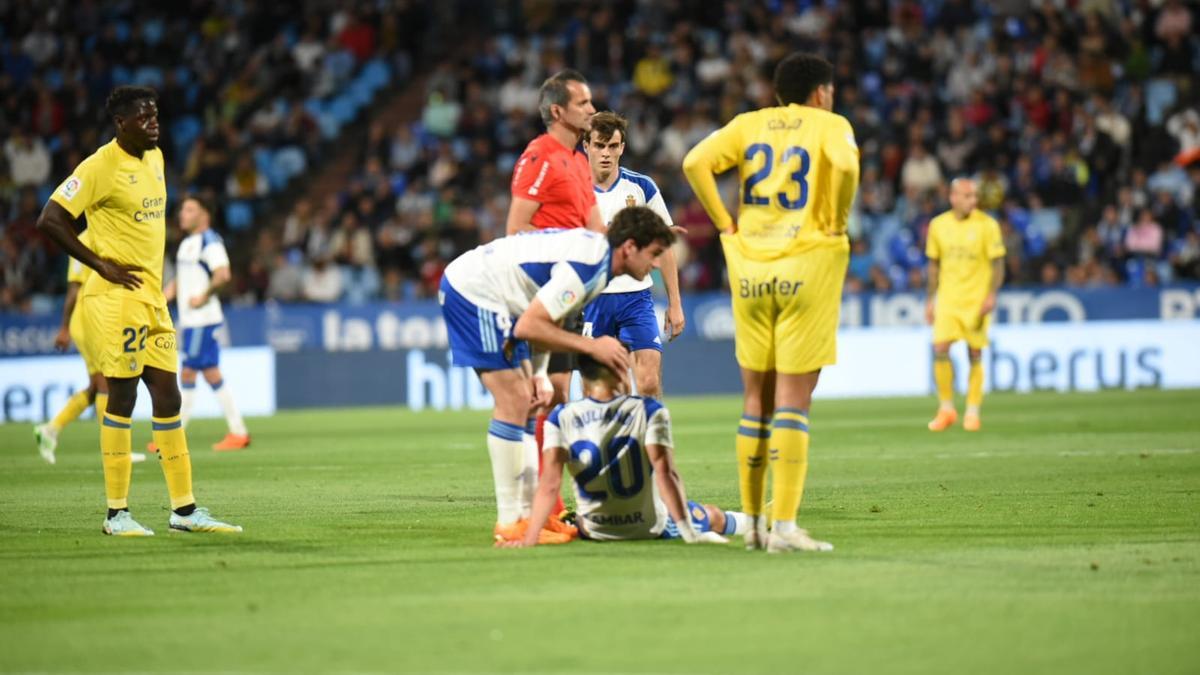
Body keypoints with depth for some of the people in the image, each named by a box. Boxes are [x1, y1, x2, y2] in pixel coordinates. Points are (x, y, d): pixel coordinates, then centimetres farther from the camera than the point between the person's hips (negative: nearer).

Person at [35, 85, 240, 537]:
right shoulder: (100, 167, -12)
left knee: (168, 396, 7)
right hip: (115, 297, -8)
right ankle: (117, 512, 1)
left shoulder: (155, 158, 13)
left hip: (152, 297, 8)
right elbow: (49, 220, -16)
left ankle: (185, 508, 11)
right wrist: (101, 265, -14)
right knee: (122, 396, -5)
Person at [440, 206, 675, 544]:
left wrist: (538, 376, 5)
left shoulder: (595, 250, 8)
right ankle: (510, 522, -6)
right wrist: (592, 346, -18)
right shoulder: (587, 266, -23)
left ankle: (528, 510, 15)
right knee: (514, 401, -11)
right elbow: (528, 327, -26)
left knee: (521, 401, 11)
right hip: (472, 291, -11)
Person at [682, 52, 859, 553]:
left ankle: (752, 522, 16)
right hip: (807, 265, -4)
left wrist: (725, 223, 5)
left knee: (756, 398, 13)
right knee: (793, 399, -4)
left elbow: (695, 162, -2)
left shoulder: (748, 125, 11)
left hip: (750, 267, 4)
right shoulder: (830, 125, 0)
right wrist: (837, 220, -6)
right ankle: (783, 526, -9)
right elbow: (844, 164, -21)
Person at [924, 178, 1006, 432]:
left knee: (975, 354, 0)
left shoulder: (987, 225, -4)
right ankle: (946, 409, 2)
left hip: (976, 299, -2)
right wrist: (930, 299, 12)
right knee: (940, 349, -10)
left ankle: (973, 412, 10)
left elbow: (997, 263, -2)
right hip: (947, 297, 2)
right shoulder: (938, 225, 5)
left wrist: (991, 294, -14)